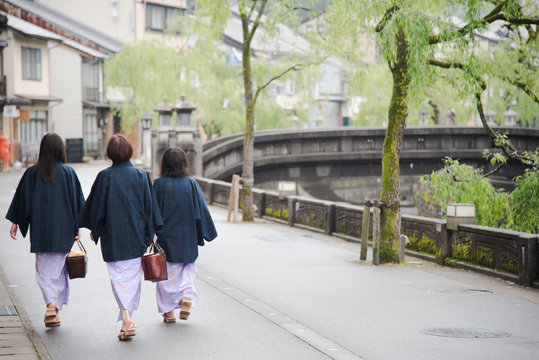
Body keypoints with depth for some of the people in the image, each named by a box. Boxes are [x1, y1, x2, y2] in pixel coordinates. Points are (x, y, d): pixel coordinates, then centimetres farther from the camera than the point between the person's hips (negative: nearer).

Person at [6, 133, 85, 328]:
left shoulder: (32, 173, -3)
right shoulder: (68, 172, -5)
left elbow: (22, 199, 1)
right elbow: (78, 201, -1)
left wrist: (15, 223, 10)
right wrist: (77, 227, 7)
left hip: (40, 231, 0)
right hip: (63, 231, 0)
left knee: (43, 270, 7)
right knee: (57, 268, 11)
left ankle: (51, 304, -14)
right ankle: (55, 309, 10)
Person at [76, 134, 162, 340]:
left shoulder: (105, 176, -7)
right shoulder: (141, 175, -2)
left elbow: (96, 205, -2)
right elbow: (150, 206, 1)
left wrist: (93, 230, 11)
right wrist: (151, 233, 8)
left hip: (113, 237, -2)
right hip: (137, 236, 2)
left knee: (118, 276, 2)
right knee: (133, 275, 13)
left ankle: (126, 318, -15)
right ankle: (128, 319, 19)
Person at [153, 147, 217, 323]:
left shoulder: (159, 184, -10)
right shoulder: (191, 184, -5)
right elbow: (201, 210, -3)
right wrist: (204, 233, 7)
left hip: (165, 237, -1)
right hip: (187, 237, 1)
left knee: (166, 273, 10)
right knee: (187, 269, 18)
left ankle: (169, 312, 12)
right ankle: (187, 297, -5)